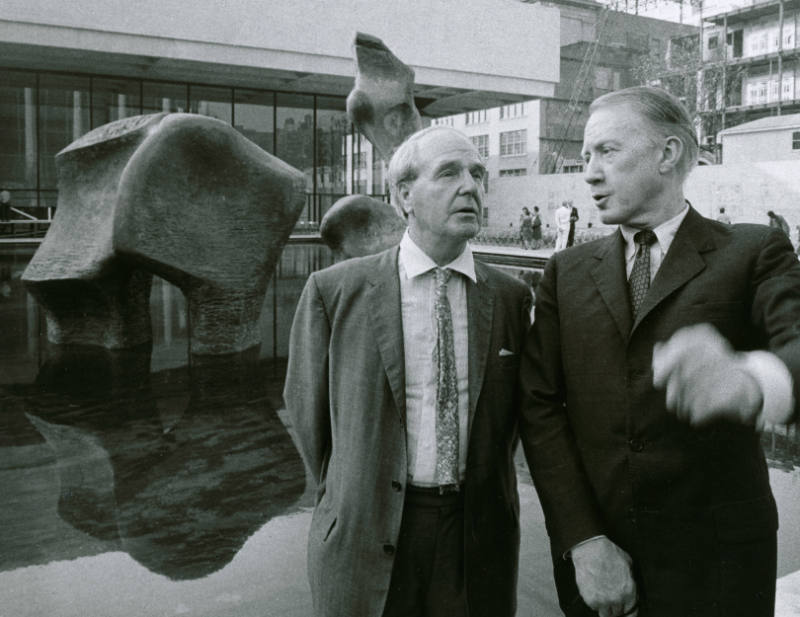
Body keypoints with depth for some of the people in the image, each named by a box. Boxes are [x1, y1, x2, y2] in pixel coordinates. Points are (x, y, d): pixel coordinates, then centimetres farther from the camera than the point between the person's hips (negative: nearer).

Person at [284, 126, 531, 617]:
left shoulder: (512, 296, -1)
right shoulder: (335, 291, -8)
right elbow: (308, 410, 2)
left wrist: (482, 490, 12)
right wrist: (349, 496, 10)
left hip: (479, 537, 2)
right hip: (365, 539, -1)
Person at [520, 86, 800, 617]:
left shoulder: (753, 254, -3)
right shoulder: (568, 272, 5)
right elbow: (540, 407, -2)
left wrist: (751, 381, -44)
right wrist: (582, 540, -11)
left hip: (715, 559, -2)